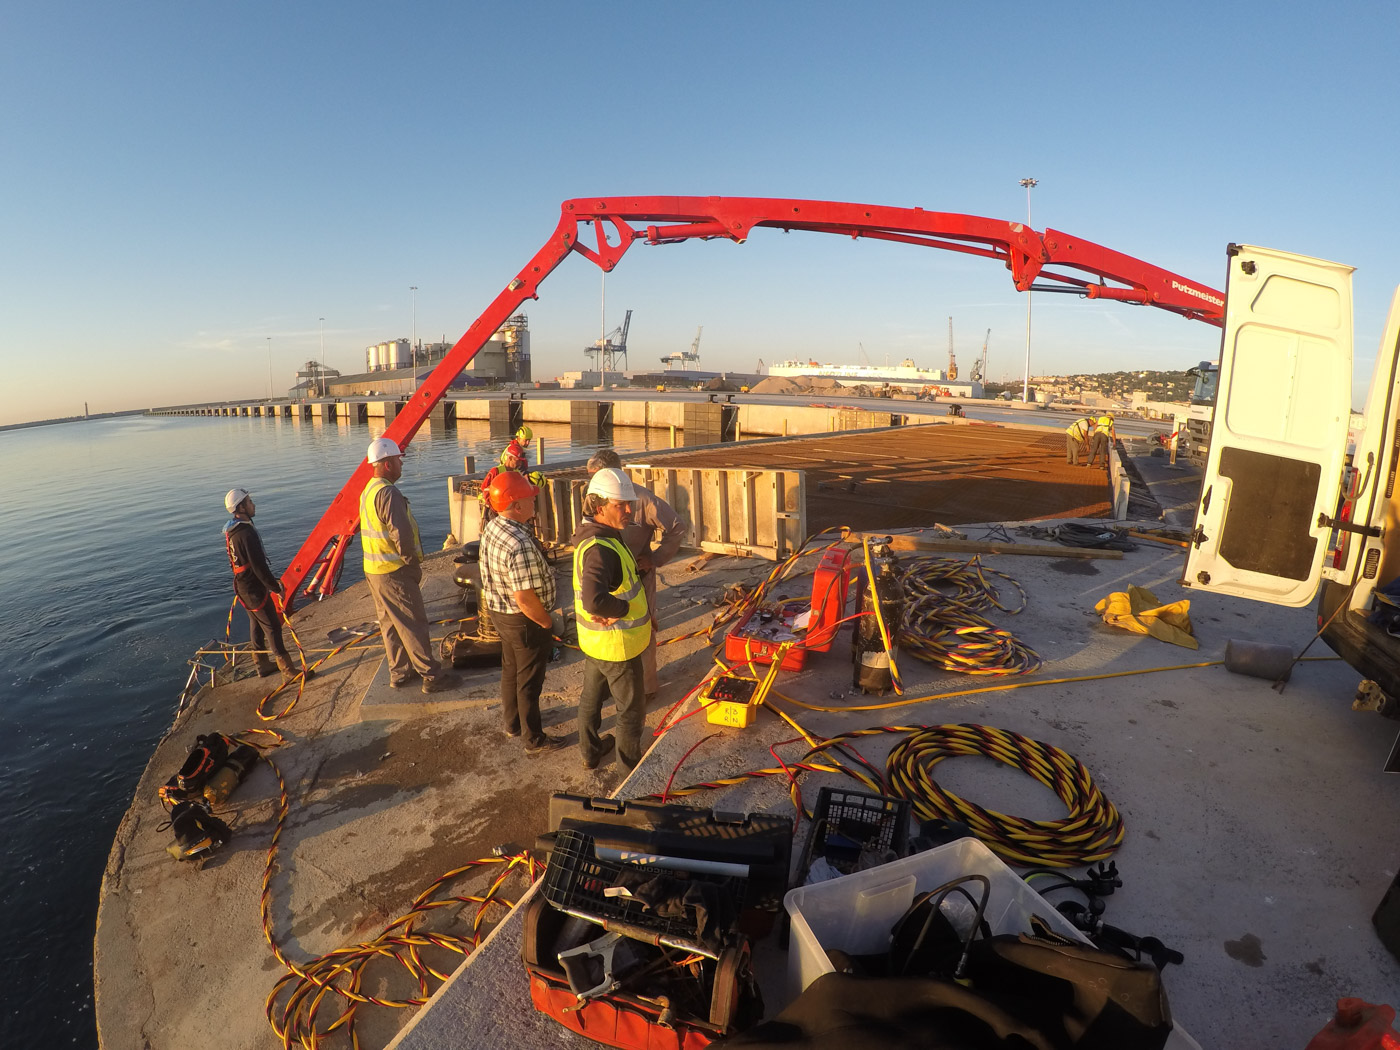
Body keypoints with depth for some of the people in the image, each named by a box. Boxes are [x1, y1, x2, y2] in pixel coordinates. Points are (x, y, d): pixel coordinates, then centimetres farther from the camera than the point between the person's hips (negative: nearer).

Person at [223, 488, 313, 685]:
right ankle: (288, 671, -3)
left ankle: (262, 664, 33)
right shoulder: (246, 533, -25)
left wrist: (271, 580, 21)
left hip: (243, 586, 10)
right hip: (254, 589, -10)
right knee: (272, 627, -6)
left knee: (256, 625, 20)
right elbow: (259, 566, -25)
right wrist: (275, 587, -16)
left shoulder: (231, 531, 8)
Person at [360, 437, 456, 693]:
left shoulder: (368, 491, 13)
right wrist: (413, 564, -12)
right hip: (394, 573, -10)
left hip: (373, 569, 10)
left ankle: (399, 672, 28)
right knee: (413, 624, -3)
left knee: (390, 623, 17)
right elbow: (402, 534, -26)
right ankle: (432, 676, 3)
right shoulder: (388, 493, -20)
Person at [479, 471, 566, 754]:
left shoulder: (493, 528, -3)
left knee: (511, 670, 26)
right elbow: (525, 598, -30)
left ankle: (513, 723, 46)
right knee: (529, 681, 8)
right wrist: (547, 622, -16)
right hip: (524, 620, -9)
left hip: (500, 612, 9)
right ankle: (534, 740, 25)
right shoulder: (520, 545, -34)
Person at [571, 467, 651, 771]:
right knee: (631, 708, 13)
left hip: (595, 639, 9)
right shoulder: (601, 549, -31)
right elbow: (594, 601, -41)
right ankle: (632, 762, 32)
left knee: (591, 697, 25)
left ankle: (590, 751, 45)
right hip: (616, 643, -9)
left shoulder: (592, 537, 2)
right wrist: (626, 609, -25)